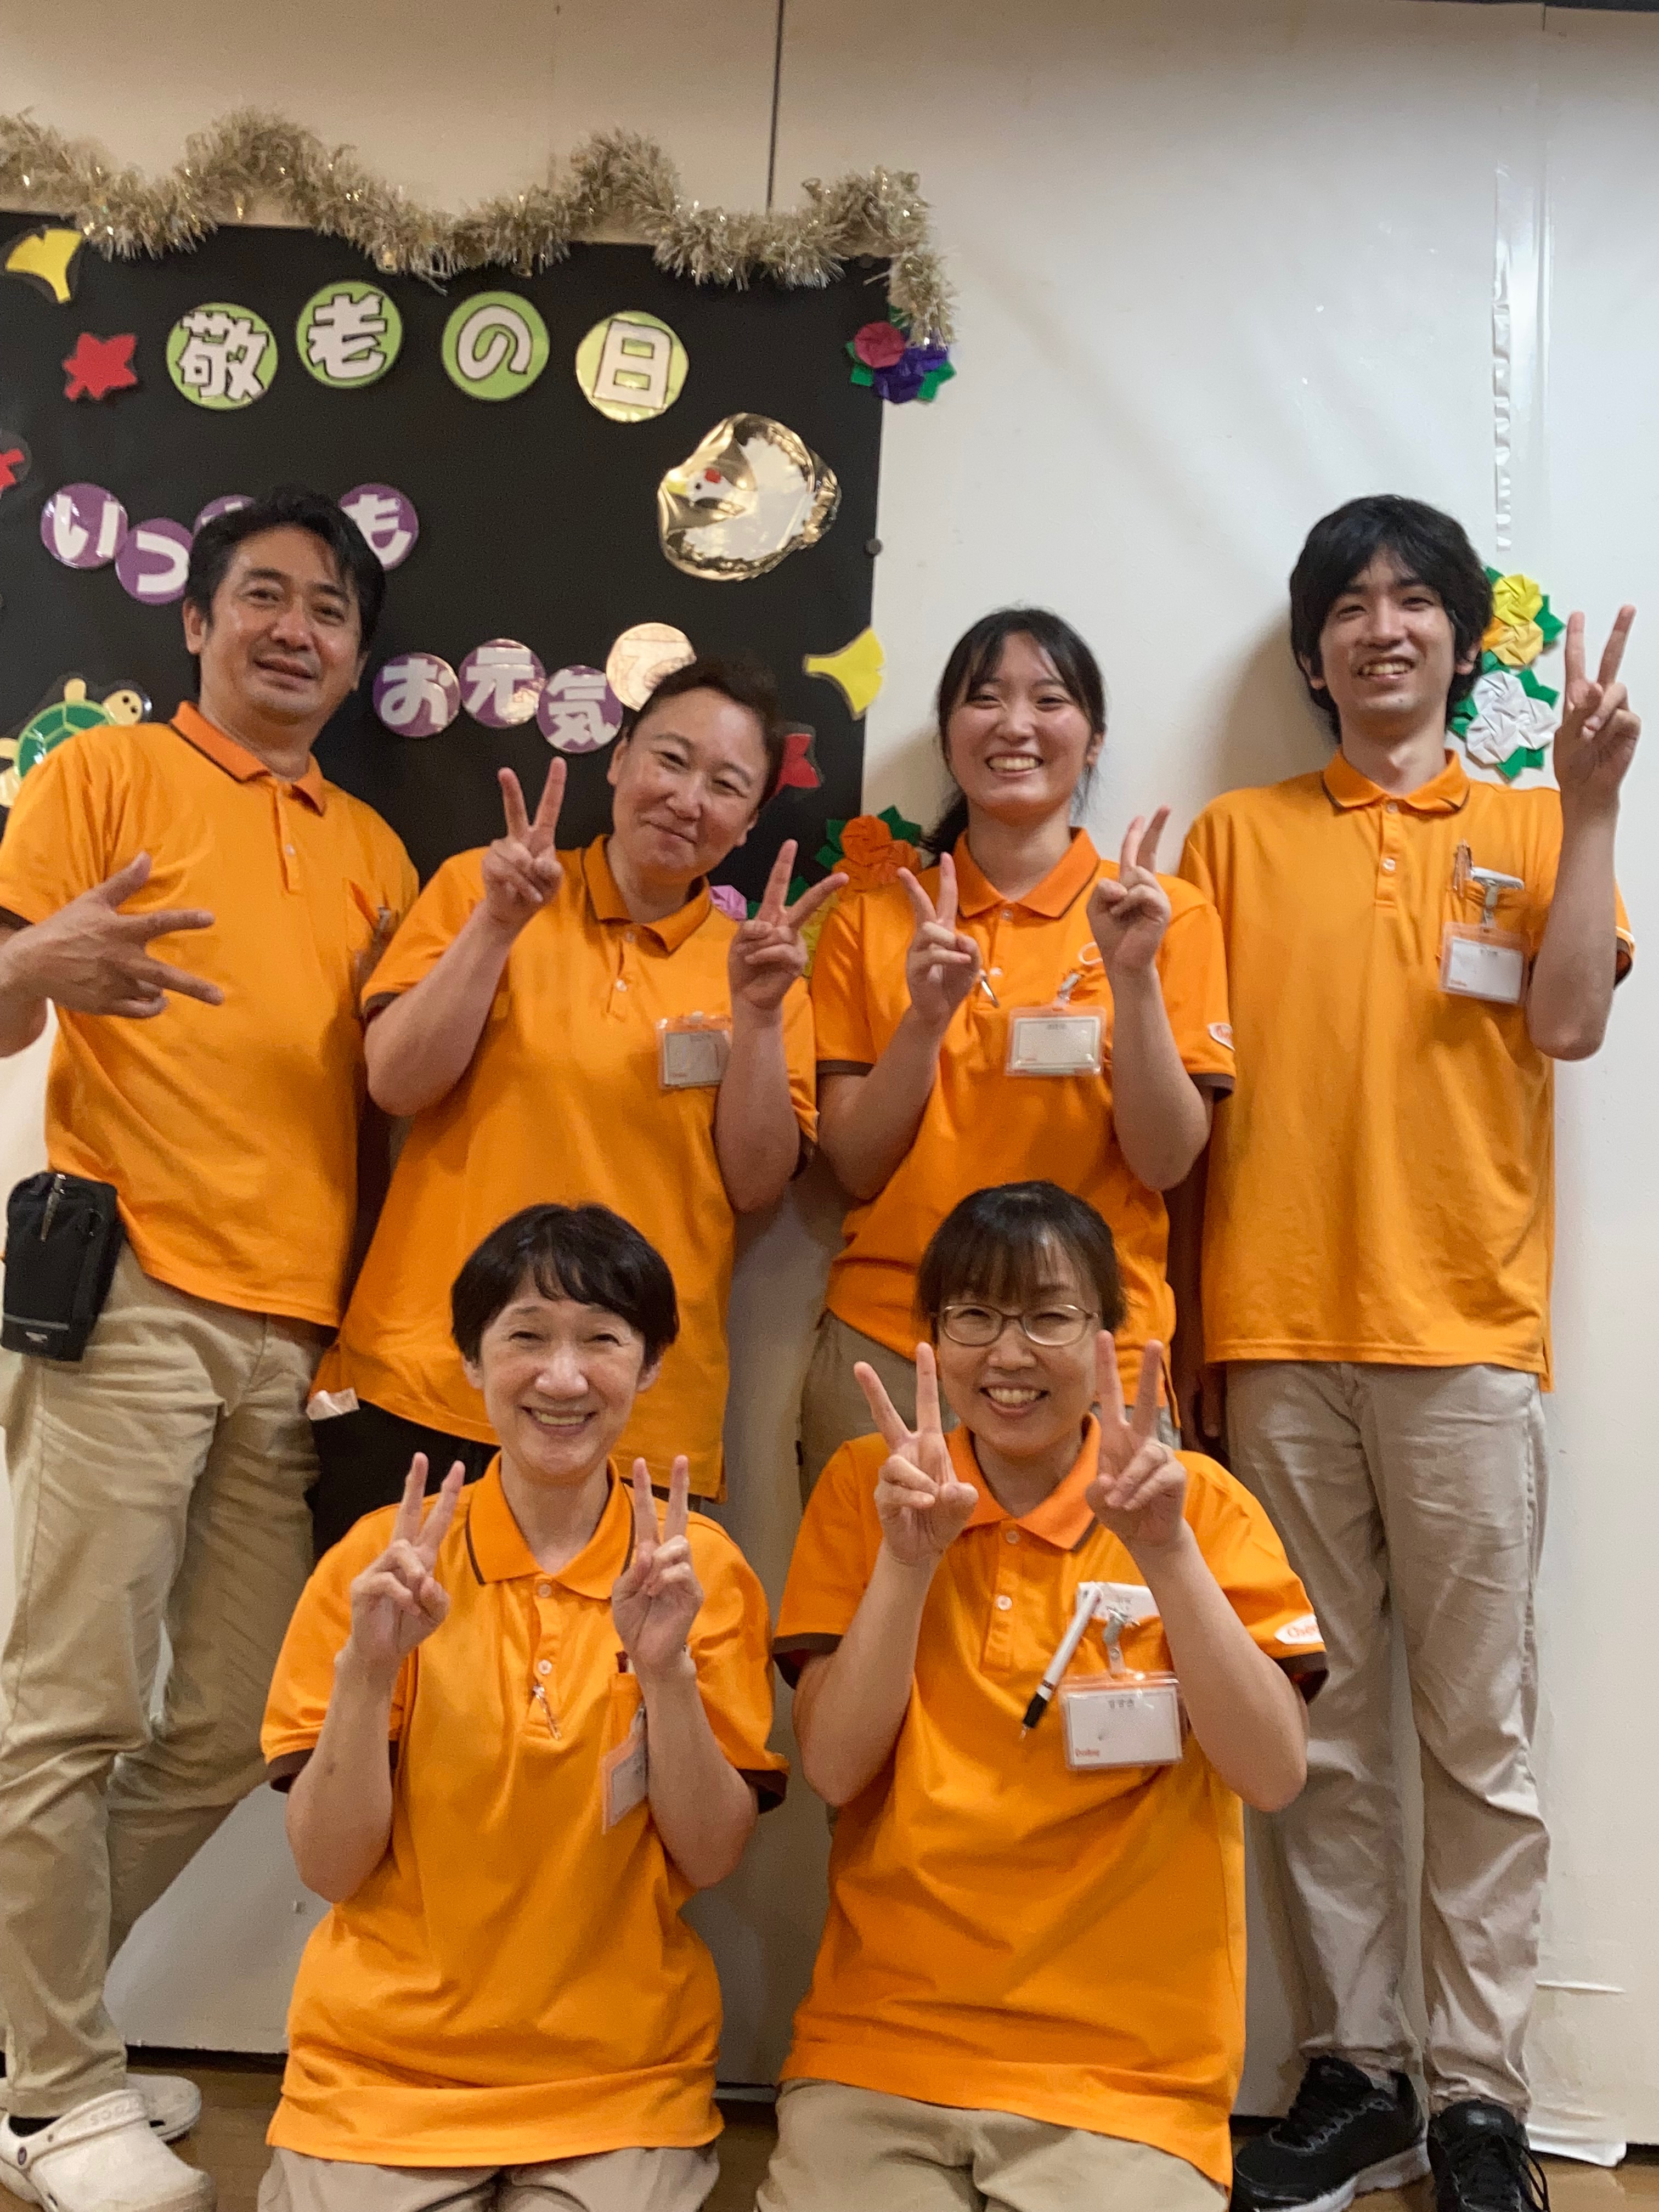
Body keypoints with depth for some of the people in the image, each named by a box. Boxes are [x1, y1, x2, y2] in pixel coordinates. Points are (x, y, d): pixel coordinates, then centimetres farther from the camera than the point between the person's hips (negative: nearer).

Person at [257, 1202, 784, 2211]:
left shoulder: (702, 1567, -5)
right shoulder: (380, 1557, -5)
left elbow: (711, 1859, -7)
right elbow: (329, 1867, -6)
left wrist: (666, 1671, -22)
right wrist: (367, 1668, -21)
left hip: (622, 2081, 1)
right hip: (383, 2069, 0)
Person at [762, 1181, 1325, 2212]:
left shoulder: (1197, 1501, -2)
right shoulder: (865, 1488, 1)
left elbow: (1274, 1773, -11)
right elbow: (834, 1770, -7)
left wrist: (1165, 1549, -22)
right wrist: (908, 1558, -20)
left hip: (1128, 2071, 0)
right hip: (879, 2051, 1)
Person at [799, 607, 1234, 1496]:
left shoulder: (1168, 914, 1)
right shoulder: (871, 920, 5)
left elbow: (1164, 1161, -7)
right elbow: (854, 1167, 0)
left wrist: (1133, 974, -18)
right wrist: (926, 1014, -15)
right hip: (884, 1343, 1)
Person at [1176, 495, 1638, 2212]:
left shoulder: (1529, 828, 11)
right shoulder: (1236, 836, 12)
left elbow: (1569, 1023, -5)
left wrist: (1589, 801, -9)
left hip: (1464, 1332, -1)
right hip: (1275, 1333, 1)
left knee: (1479, 1727, 4)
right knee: (1320, 1722, 8)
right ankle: (1353, 2071, 21)